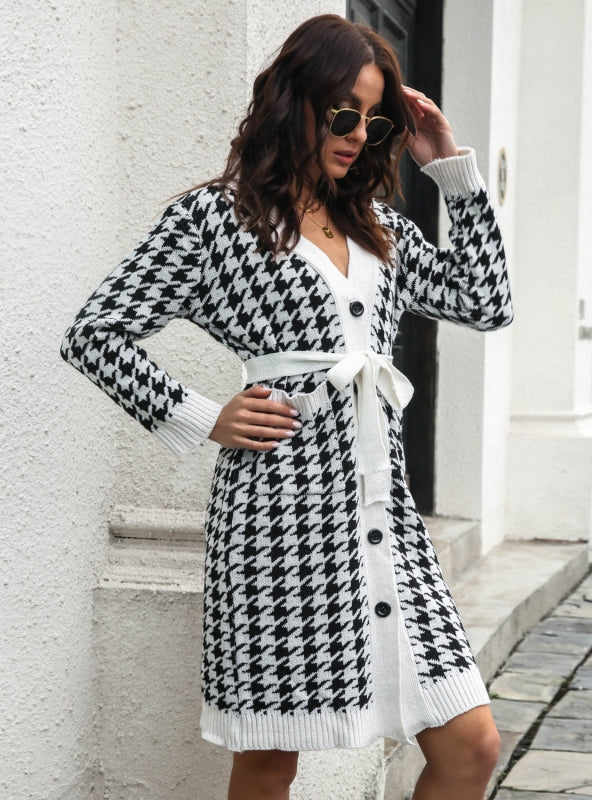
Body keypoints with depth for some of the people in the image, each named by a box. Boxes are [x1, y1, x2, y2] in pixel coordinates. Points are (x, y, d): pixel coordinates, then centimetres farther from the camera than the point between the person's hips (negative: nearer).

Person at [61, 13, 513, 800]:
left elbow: (484, 301, 15)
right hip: (283, 506, -6)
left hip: (383, 505, 6)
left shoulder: (377, 225, 18)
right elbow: (95, 334, -1)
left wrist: (452, 167, 13)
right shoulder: (215, 215, 0)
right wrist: (204, 421, -6)